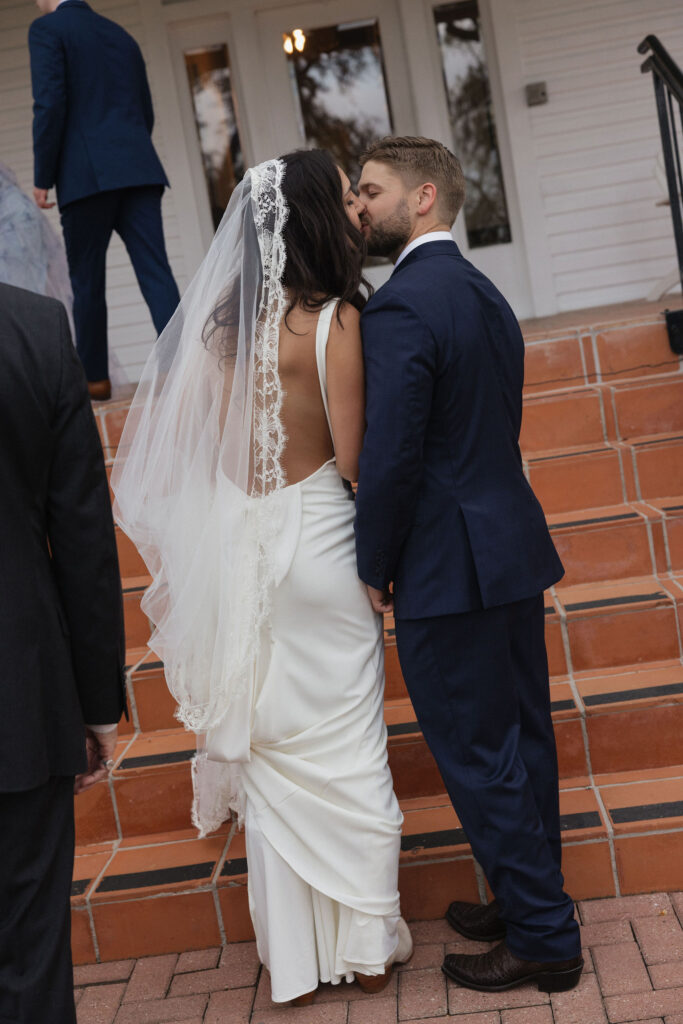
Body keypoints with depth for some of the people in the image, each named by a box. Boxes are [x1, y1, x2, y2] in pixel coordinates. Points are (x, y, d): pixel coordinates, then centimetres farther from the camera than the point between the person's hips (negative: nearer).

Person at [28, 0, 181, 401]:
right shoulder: (121, 35, 21)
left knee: (87, 281, 4)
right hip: (140, 170, 5)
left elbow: (50, 104, -9)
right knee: (155, 271, -3)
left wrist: (43, 178, -4)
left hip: (87, 174, -5)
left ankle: (94, 378, 11)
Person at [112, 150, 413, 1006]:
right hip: (316, 542, -5)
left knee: (270, 750, 15)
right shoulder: (334, 320, -14)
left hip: (237, 550, 5)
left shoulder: (223, 320, 2)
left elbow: (183, 438, 7)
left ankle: (294, 958, 29)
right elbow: (352, 460, -14)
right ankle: (366, 945, 20)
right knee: (346, 748, 9)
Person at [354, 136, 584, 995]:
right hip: (512, 550, 10)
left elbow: (389, 457, -21)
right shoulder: (486, 295, 13)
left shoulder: (400, 308, -18)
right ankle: (529, 901, 34)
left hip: (449, 570, -9)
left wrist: (375, 568, -8)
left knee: (479, 759, 3)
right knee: (522, 740, 18)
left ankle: (541, 939, 15)